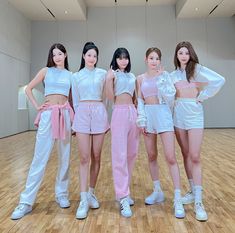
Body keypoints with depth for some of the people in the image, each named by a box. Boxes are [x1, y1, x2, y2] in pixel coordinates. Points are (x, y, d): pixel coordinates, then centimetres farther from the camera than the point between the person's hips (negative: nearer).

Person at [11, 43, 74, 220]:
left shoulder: (70, 75, 12)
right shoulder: (46, 71, 7)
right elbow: (28, 89, 10)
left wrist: (75, 118, 7)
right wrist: (37, 106, -1)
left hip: (65, 115, 2)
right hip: (48, 115, -2)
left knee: (65, 158, 6)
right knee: (40, 158, -3)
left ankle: (62, 195, 22)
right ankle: (27, 201, 8)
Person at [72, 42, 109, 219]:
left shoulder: (103, 73, 9)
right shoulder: (76, 76, 13)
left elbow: (107, 96, 9)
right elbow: (75, 101, 14)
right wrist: (77, 117, 12)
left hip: (99, 113, 0)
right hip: (82, 114, 0)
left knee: (96, 157, 4)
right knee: (84, 158, -5)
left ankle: (91, 193, 20)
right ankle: (84, 200, 0)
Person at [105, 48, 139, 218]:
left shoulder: (132, 76, 18)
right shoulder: (112, 73, 4)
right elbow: (110, 97, -7)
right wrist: (108, 79, -17)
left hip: (133, 113, 6)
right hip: (119, 113, -6)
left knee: (131, 153, 9)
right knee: (120, 155, -9)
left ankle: (124, 191, 23)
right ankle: (123, 198, -4)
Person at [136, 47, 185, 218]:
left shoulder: (165, 75, 5)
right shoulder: (140, 78, 11)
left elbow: (170, 96, -6)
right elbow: (140, 101, 8)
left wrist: (160, 78, -10)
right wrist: (141, 120, -1)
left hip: (163, 114, -3)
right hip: (148, 115, 3)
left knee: (170, 157, -9)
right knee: (152, 156, 8)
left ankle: (178, 199, -1)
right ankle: (158, 191, 25)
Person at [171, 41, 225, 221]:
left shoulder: (197, 69, -2)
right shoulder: (173, 74, 12)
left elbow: (220, 80, -13)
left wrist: (203, 96, -8)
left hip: (194, 113, -5)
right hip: (178, 113, 5)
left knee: (194, 157, -10)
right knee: (186, 155, 9)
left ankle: (198, 202, -2)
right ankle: (193, 191, 24)